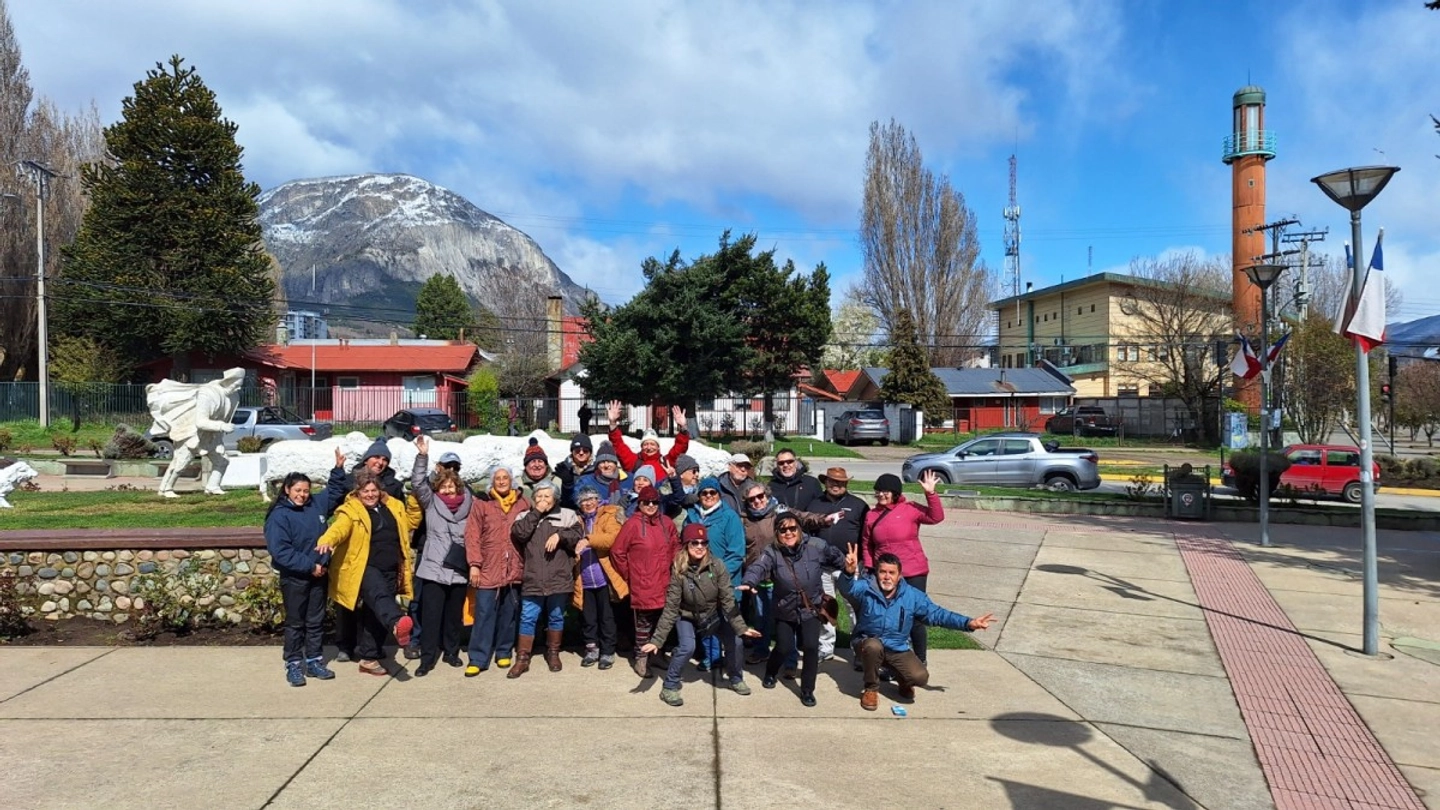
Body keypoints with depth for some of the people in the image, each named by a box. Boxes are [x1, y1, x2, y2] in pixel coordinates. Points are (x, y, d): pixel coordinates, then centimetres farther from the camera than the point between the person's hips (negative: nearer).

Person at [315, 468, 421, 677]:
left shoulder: (393, 507, 14)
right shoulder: (351, 511, -3)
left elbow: (411, 521, 27)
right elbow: (339, 528, -22)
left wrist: (414, 500, 11)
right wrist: (326, 541, -43)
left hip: (390, 571, 6)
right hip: (365, 568, -6)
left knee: (375, 614, 10)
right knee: (380, 596, -34)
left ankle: (369, 658, 20)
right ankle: (397, 624, -63)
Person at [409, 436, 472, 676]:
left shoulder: (469, 505, 5)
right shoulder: (431, 502, 4)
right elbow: (417, 483, -8)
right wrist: (422, 456, -17)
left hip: (459, 571, 1)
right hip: (433, 569, -1)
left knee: (454, 615, 13)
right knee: (431, 616, -1)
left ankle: (451, 652, 29)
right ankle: (427, 657, 8)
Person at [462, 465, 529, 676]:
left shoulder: (522, 503, 7)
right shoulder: (481, 503, 0)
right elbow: (472, 535, -4)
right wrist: (474, 564, -10)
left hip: (514, 569, 3)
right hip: (488, 569, -2)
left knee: (509, 613, 10)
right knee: (484, 614, -3)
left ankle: (504, 652, 23)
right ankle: (478, 658, 2)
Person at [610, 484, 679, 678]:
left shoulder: (667, 523, 4)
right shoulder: (632, 524, -10)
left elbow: (676, 547, 19)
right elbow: (617, 552, -5)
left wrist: (670, 566, 11)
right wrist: (629, 574, 0)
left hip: (664, 584, 5)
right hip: (642, 586, -5)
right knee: (644, 624, 2)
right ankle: (641, 658, 15)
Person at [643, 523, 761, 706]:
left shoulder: (716, 565, -23)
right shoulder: (678, 570, -26)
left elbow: (727, 599, -18)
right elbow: (671, 607, -24)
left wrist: (741, 627, -24)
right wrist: (657, 639, -27)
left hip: (713, 614, 2)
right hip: (686, 616, -2)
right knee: (687, 647, -23)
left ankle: (736, 679, 18)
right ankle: (669, 687, -3)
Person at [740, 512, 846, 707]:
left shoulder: (816, 546, -14)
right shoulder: (772, 552, -19)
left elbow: (836, 558, 3)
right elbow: (759, 567, -38)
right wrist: (749, 582, -57)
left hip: (810, 609, 0)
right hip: (785, 611, 0)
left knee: (811, 647, -12)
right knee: (784, 648, 4)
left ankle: (807, 690, 8)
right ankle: (770, 673, 40)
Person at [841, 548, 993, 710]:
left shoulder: (912, 595, -5)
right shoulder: (866, 588, -15)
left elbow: (936, 614, -3)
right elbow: (848, 588, -36)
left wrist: (968, 623, -13)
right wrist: (850, 572, -61)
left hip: (898, 650, 2)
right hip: (868, 644, -2)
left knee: (920, 677, -22)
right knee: (874, 646, -38)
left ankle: (904, 682, 19)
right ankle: (871, 688, -10)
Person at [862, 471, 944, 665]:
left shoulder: (910, 510, -4)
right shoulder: (872, 515, 6)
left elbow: (936, 517, -16)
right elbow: (866, 544, 11)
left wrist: (931, 493, -24)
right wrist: (869, 568, 3)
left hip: (913, 573, -3)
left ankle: (920, 660, 18)